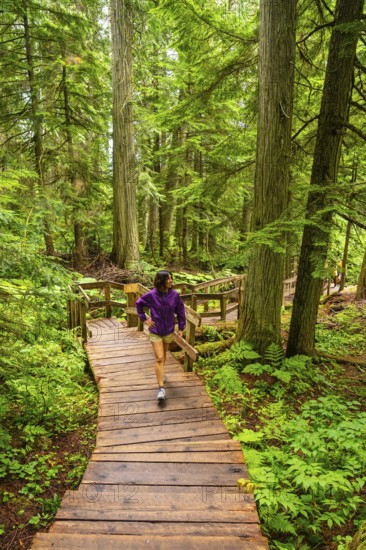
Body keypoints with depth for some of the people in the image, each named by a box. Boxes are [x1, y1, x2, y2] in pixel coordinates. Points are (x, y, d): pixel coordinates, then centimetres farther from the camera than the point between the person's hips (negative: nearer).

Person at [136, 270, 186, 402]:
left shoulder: (174, 295, -12)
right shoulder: (151, 295, -17)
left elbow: (180, 311, 0)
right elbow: (139, 304, 2)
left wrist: (181, 328, 0)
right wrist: (144, 319, -2)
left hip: (169, 330, 3)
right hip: (155, 331, -3)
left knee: (164, 355, 22)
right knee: (159, 358, -8)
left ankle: (160, 374, 49)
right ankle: (161, 388, -4)